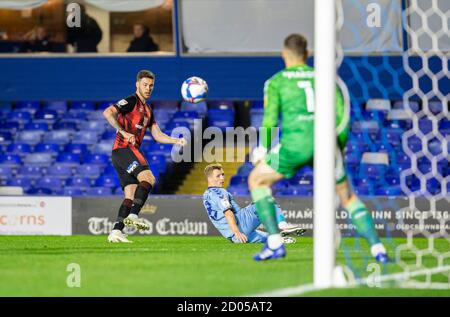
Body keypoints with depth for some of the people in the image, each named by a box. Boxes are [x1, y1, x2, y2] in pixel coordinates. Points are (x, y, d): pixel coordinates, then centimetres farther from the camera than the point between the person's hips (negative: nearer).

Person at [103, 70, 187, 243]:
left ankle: (116, 231, -3)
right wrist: (124, 132, -22)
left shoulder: (147, 110, 24)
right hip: (124, 149, -9)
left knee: (131, 195, 2)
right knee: (148, 178, -23)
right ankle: (133, 215, -29)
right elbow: (108, 113, -17)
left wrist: (177, 141, 8)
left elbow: (157, 135, 22)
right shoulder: (131, 101, -4)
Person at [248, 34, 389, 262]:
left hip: (295, 143, -3)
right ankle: (377, 247, 4)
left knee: (257, 180, 20)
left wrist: (263, 152, 12)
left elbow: (270, 120, 1)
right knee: (347, 196, 22)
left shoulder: (276, 82, 10)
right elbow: (342, 117, 12)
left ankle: (274, 243, 7)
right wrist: (339, 152, 21)